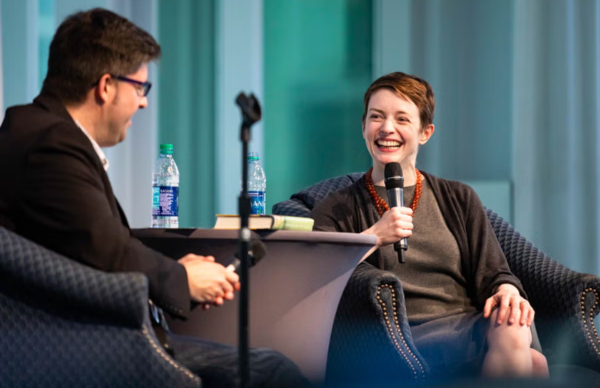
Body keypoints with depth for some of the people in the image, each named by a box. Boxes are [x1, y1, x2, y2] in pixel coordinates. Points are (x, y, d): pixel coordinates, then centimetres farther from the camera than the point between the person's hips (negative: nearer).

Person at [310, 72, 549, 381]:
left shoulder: (459, 200, 24)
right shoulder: (340, 209, 14)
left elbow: (491, 273, 16)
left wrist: (507, 290, -8)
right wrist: (373, 236, -11)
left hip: (466, 324, 4)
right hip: (404, 339, -4)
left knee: (512, 329, -35)